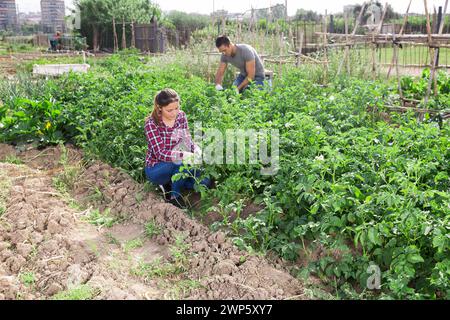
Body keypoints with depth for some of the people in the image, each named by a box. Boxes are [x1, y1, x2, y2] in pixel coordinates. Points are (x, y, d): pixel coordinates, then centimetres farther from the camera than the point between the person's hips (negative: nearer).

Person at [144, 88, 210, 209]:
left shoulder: (181, 116, -5)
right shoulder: (152, 123, -22)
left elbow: (187, 140, -3)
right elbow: (160, 153, -29)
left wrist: (197, 150, -26)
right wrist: (183, 155, -44)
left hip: (177, 166, 6)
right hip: (156, 168, -6)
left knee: (204, 182, -11)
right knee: (183, 162, -33)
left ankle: (170, 183, 10)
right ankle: (174, 195, -9)